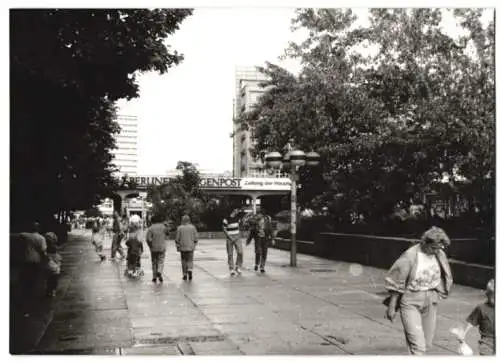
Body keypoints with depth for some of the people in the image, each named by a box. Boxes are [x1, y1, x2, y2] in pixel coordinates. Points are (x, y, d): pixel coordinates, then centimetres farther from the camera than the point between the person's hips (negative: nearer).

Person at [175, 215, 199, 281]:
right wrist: (194, 245, 13)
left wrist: (178, 247, 7)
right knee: (190, 260, 8)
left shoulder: (179, 228, -4)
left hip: (182, 248, 0)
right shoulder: (192, 227, -1)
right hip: (191, 247, 0)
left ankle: (185, 275, 12)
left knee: (184, 261, 11)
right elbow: (196, 238, 0)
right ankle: (190, 270, -17)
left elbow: (177, 239, -3)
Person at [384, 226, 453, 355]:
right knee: (418, 345, -13)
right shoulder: (410, 256, -18)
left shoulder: (440, 255, -3)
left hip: (430, 302, 5)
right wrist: (391, 307, -9)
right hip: (410, 303, -5)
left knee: (427, 343, 12)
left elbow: (444, 279, 15)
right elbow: (395, 283, -11)